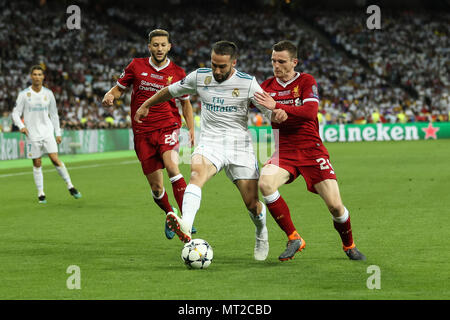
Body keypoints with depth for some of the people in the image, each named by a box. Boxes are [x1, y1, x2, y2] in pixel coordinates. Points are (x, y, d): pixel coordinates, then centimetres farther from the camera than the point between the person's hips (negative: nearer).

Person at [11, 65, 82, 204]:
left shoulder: (48, 93, 5)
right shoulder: (24, 94, -2)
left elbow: (54, 114, 14)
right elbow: (15, 113, 0)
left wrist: (58, 133, 11)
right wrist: (21, 126, -19)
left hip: (47, 132, 1)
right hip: (32, 134, -1)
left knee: (55, 159, -12)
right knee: (37, 164, 1)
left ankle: (70, 187, -3)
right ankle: (40, 193, 11)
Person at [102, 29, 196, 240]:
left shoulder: (177, 73, 4)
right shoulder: (136, 66, 4)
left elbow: (185, 103, 16)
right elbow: (119, 88, 15)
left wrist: (191, 129, 4)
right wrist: (110, 96, -8)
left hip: (168, 126, -1)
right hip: (143, 131, 1)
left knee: (171, 166, -30)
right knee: (156, 187, 2)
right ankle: (170, 214, 34)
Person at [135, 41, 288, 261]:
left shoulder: (247, 83, -3)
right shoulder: (200, 77, 3)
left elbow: (269, 110, -2)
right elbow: (171, 91, 20)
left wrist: (279, 114, -27)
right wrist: (145, 105, 29)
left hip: (239, 146, 0)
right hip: (210, 143, 1)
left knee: (252, 203, -2)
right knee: (197, 172, -34)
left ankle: (261, 235, 35)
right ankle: (185, 228, -57)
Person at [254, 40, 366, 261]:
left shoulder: (306, 81, -3)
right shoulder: (268, 86, 8)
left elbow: (310, 111, -21)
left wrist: (276, 106, -28)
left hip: (311, 149, -3)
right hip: (284, 150, 3)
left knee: (335, 205, -10)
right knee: (265, 183, -29)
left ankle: (349, 245, 21)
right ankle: (294, 239, -15)